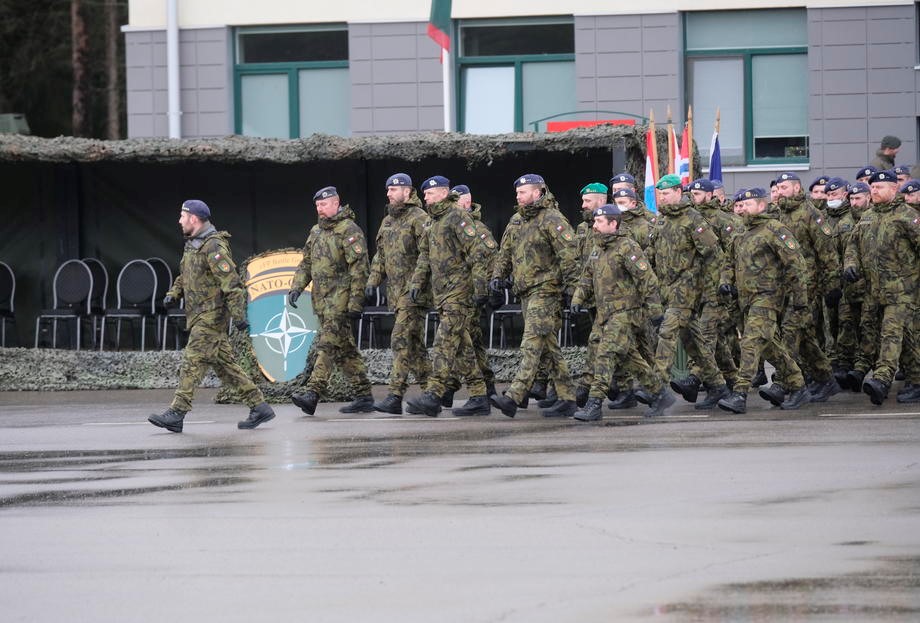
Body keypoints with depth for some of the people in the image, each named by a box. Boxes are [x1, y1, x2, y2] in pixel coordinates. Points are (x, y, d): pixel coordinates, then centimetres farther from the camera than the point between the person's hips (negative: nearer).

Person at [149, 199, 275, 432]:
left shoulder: (214, 247, -15)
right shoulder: (192, 245, 16)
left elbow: (231, 283, -20)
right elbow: (184, 277, 28)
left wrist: (238, 315, -25)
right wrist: (173, 294, 10)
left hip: (211, 317, -10)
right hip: (199, 315, 10)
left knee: (193, 363, -12)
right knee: (225, 365, 9)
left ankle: (176, 414, -16)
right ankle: (259, 407, 12)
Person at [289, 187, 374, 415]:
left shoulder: (349, 230, -8)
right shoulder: (316, 231, 18)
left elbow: (359, 268, -13)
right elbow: (306, 263, 23)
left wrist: (355, 301, -18)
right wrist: (296, 287, 7)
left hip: (340, 298, -9)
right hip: (322, 300, 9)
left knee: (327, 346, -14)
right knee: (344, 349, 9)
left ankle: (312, 394, -22)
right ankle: (364, 396, 13)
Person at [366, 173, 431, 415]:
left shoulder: (418, 219, -9)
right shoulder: (387, 221, 18)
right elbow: (380, 255, 25)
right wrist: (373, 280, 14)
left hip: (413, 292, -9)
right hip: (395, 292, 9)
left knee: (402, 340, -14)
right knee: (414, 343, 12)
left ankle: (395, 397, -18)